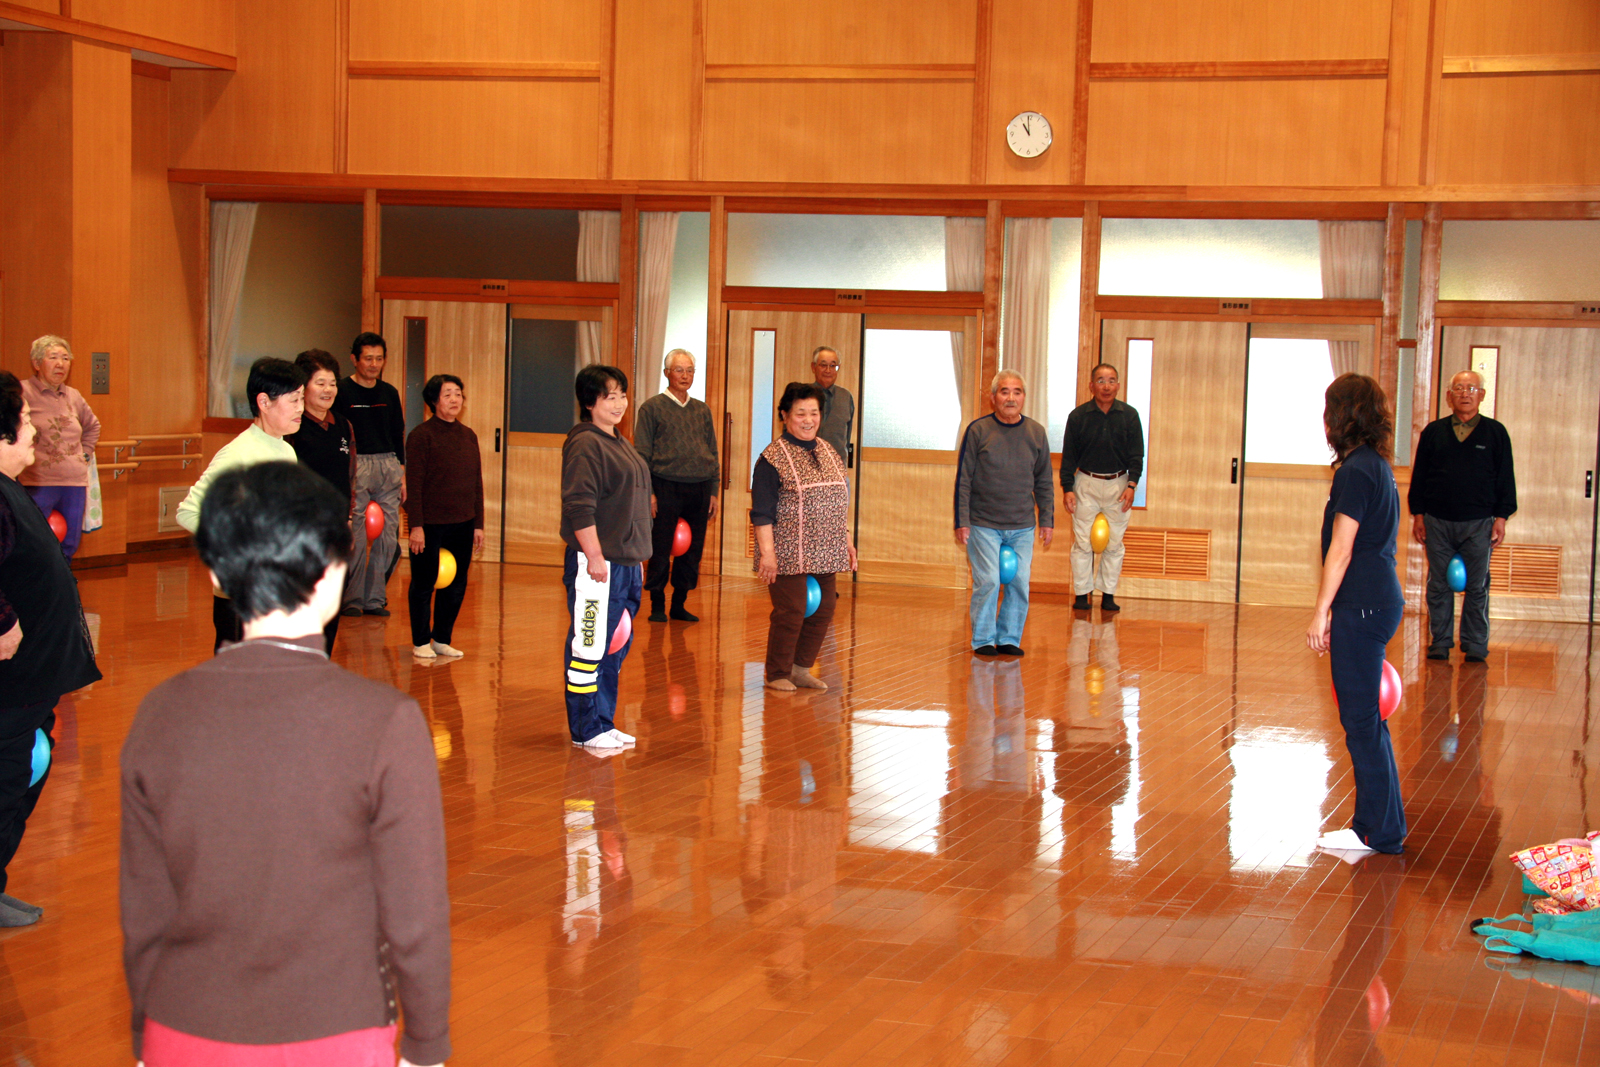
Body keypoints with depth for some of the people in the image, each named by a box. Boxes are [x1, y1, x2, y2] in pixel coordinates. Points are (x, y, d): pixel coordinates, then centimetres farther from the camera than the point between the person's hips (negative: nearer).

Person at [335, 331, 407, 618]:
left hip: (389, 466, 5)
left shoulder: (389, 393, 15)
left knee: (388, 536, 3)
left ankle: (375, 598, 11)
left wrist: (401, 473, 14)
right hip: (355, 466, -5)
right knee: (354, 536, -8)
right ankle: (352, 598, 3)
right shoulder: (342, 391, -1)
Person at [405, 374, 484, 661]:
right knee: (424, 585, 4)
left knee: (456, 587, 8)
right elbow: (414, 484, -10)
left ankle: (442, 640, 21)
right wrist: (416, 526, -14)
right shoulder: (422, 435, -7)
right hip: (430, 525, -5)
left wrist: (478, 524, 10)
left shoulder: (468, 436, 10)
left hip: (462, 526, 5)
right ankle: (421, 642, 17)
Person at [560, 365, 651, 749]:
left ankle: (604, 723, 22)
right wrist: (594, 556, -21)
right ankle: (586, 730, 2)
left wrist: (637, 560, 23)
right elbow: (580, 507, -18)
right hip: (596, 563, -10)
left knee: (615, 649, 14)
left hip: (625, 563, 10)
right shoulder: (585, 444, -12)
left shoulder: (620, 444, 18)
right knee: (589, 646, -4)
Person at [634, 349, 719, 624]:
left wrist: (713, 491, 10)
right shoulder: (652, 408, 2)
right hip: (666, 487, -4)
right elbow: (642, 454, -1)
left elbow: (713, 453, 18)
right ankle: (657, 606, 8)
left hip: (699, 489, 4)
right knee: (660, 551, -2)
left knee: (692, 550, 6)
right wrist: (648, 492, -9)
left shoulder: (702, 410, 16)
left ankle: (679, 605, 16)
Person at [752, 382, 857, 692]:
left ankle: (801, 668, 22)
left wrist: (847, 540, 17)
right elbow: (762, 511, -12)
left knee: (823, 610, 7)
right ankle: (777, 674, 11)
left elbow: (841, 501, 20)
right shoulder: (773, 458, -9)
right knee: (790, 613, -5)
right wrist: (767, 552, -17)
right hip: (788, 554, -7)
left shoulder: (829, 452, 13)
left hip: (824, 554, 7)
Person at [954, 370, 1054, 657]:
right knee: (987, 582, -7)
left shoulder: (1036, 433, 6)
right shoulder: (978, 430, -3)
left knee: (1019, 583, 1)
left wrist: (1047, 520, 9)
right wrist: (962, 521, -5)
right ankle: (983, 640, 5)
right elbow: (963, 480, -1)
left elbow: (1044, 482, 14)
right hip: (983, 524, -3)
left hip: (1022, 527, 3)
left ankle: (1009, 639, 13)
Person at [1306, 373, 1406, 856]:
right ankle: (1377, 825, 21)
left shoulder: (1355, 471, -15)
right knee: (1364, 719, 15)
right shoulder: (1378, 467, 14)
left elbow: (1341, 550, -16)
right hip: (1379, 600, 10)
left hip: (1361, 606, -10)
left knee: (1361, 720, -2)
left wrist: (1322, 613, -13)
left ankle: (1380, 832, 4)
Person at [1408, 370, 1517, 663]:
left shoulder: (1495, 432, 4)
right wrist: (1418, 515, 5)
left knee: (1477, 587, 3)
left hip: (1479, 523, -1)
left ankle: (1475, 646, 11)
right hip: (1437, 521, 1)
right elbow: (1419, 476, 11)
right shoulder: (1433, 432, 8)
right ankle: (1440, 642, 14)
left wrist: (1501, 517, -1)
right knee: (1439, 586, 5)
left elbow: (1506, 479, 5)